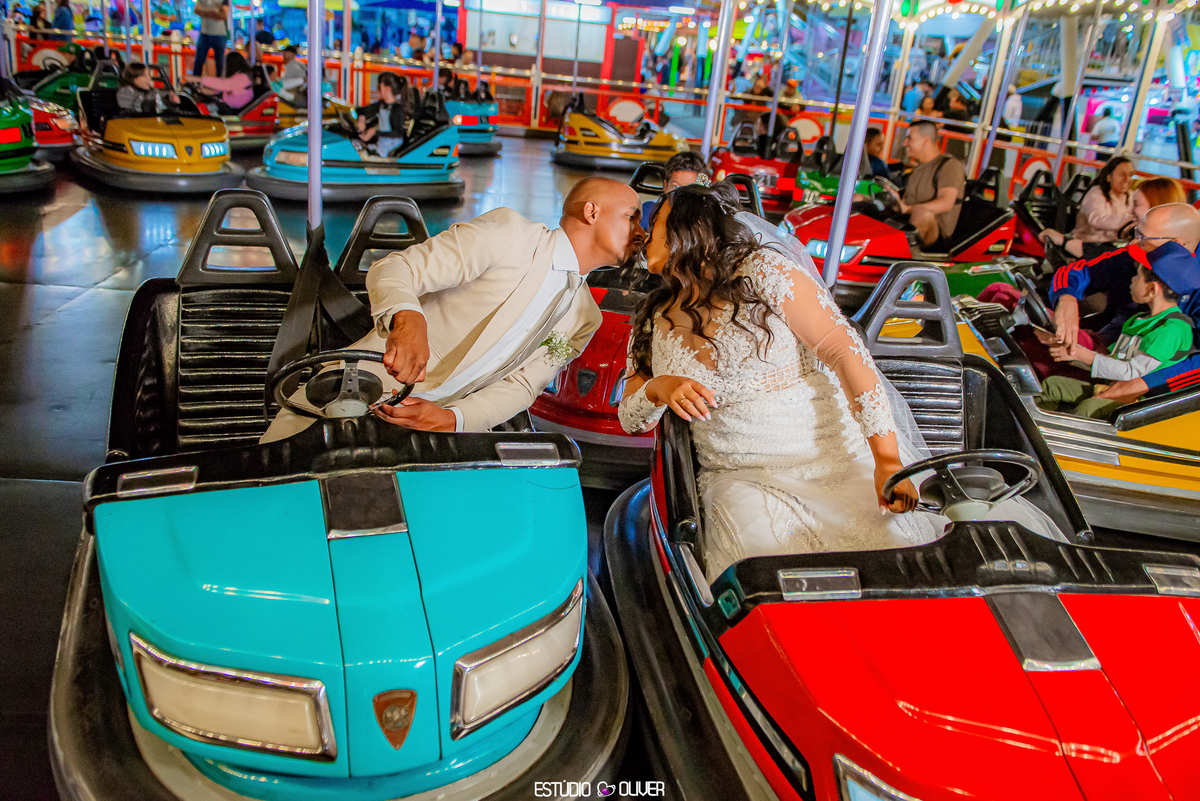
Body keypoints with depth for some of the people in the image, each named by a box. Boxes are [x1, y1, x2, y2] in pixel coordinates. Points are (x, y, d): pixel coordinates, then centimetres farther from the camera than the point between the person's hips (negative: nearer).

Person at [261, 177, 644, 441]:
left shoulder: (585, 320, 8)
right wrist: (407, 318, -39)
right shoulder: (508, 230, -9)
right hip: (357, 393, -4)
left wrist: (450, 419, -19)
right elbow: (392, 270, -15)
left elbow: (520, 386, 1)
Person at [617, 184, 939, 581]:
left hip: (835, 459, -2)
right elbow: (630, 420, 12)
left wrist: (887, 459, -19)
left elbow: (844, 349, -10)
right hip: (740, 481, 2)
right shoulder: (654, 320, 12)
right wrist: (658, 388, -13)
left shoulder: (760, 269, -3)